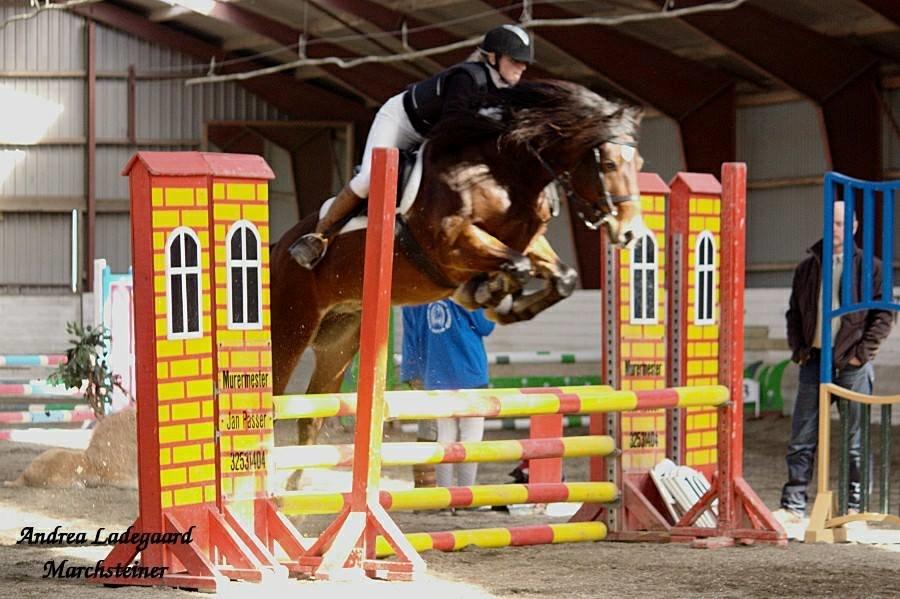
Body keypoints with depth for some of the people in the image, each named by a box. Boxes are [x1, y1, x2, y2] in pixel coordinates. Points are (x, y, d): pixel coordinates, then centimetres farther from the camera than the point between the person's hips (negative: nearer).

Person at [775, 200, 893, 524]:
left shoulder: (869, 267, 1)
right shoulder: (808, 267, 12)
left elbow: (883, 315, -1)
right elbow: (794, 313, 19)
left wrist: (862, 352, -8)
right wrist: (798, 348, 5)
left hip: (851, 364, -3)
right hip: (815, 361, 3)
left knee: (855, 440, 2)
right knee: (802, 438, 1)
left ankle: (855, 506, 9)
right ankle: (793, 505, 3)